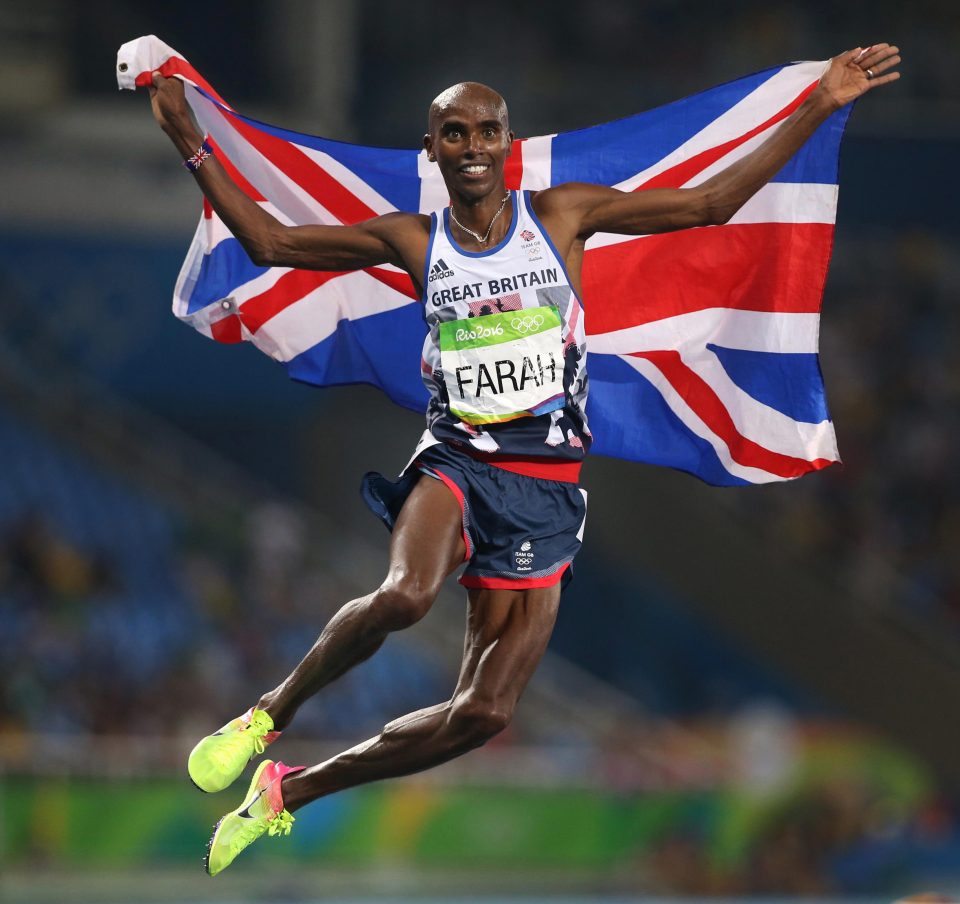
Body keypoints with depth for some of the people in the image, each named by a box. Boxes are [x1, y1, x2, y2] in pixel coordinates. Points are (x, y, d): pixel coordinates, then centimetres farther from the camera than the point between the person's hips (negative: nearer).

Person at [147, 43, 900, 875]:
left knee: (483, 715, -5)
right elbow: (270, 242, 10)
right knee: (403, 596, -37)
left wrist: (820, 106, -2)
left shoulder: (561, 214, 4)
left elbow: (711, 203, 4)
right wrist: (190, 143, 2)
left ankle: (293, 792, 13)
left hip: (546, 489, 2)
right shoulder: (412, 239, 5)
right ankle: (271, 714, -12)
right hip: (455, 463, -1)